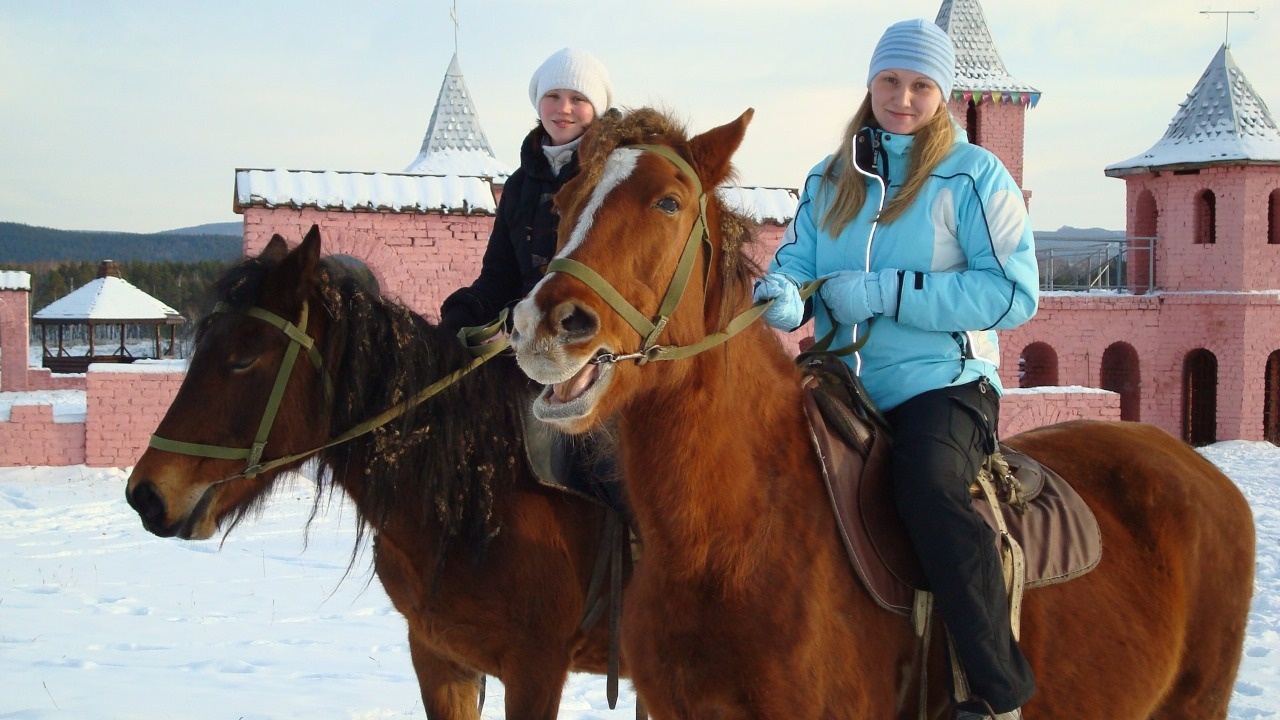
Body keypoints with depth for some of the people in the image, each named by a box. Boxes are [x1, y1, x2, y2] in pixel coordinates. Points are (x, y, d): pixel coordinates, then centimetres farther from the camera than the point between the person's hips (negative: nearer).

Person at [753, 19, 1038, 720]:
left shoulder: (972, 175, 0)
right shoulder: (829, 180, 16)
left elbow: (1013, 292, -9)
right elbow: (796, 258, 10)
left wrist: (884, 293, -14)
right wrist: (781, 293, -17)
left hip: (942, 381, -6)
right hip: (843, 389, 6)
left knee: (928, 486, -34)